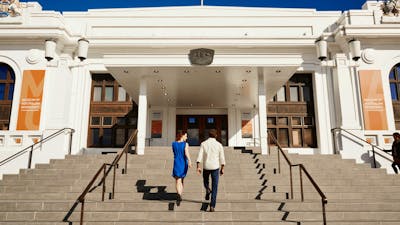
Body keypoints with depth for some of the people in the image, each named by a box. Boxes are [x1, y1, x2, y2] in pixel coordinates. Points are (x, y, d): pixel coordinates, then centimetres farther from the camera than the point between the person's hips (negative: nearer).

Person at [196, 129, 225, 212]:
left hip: (206, 167, 1)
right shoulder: (219, 145, -2)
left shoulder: (203, 144, -1)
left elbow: (200, 156, -9)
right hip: (215, 167, -1)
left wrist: (198, 167, -10)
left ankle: (207, 189, 2)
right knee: (214, 188, 3)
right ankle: (212, 206, -5)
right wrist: (222, 169, 8)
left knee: (205, 181, 31)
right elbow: (222, 158, -1)